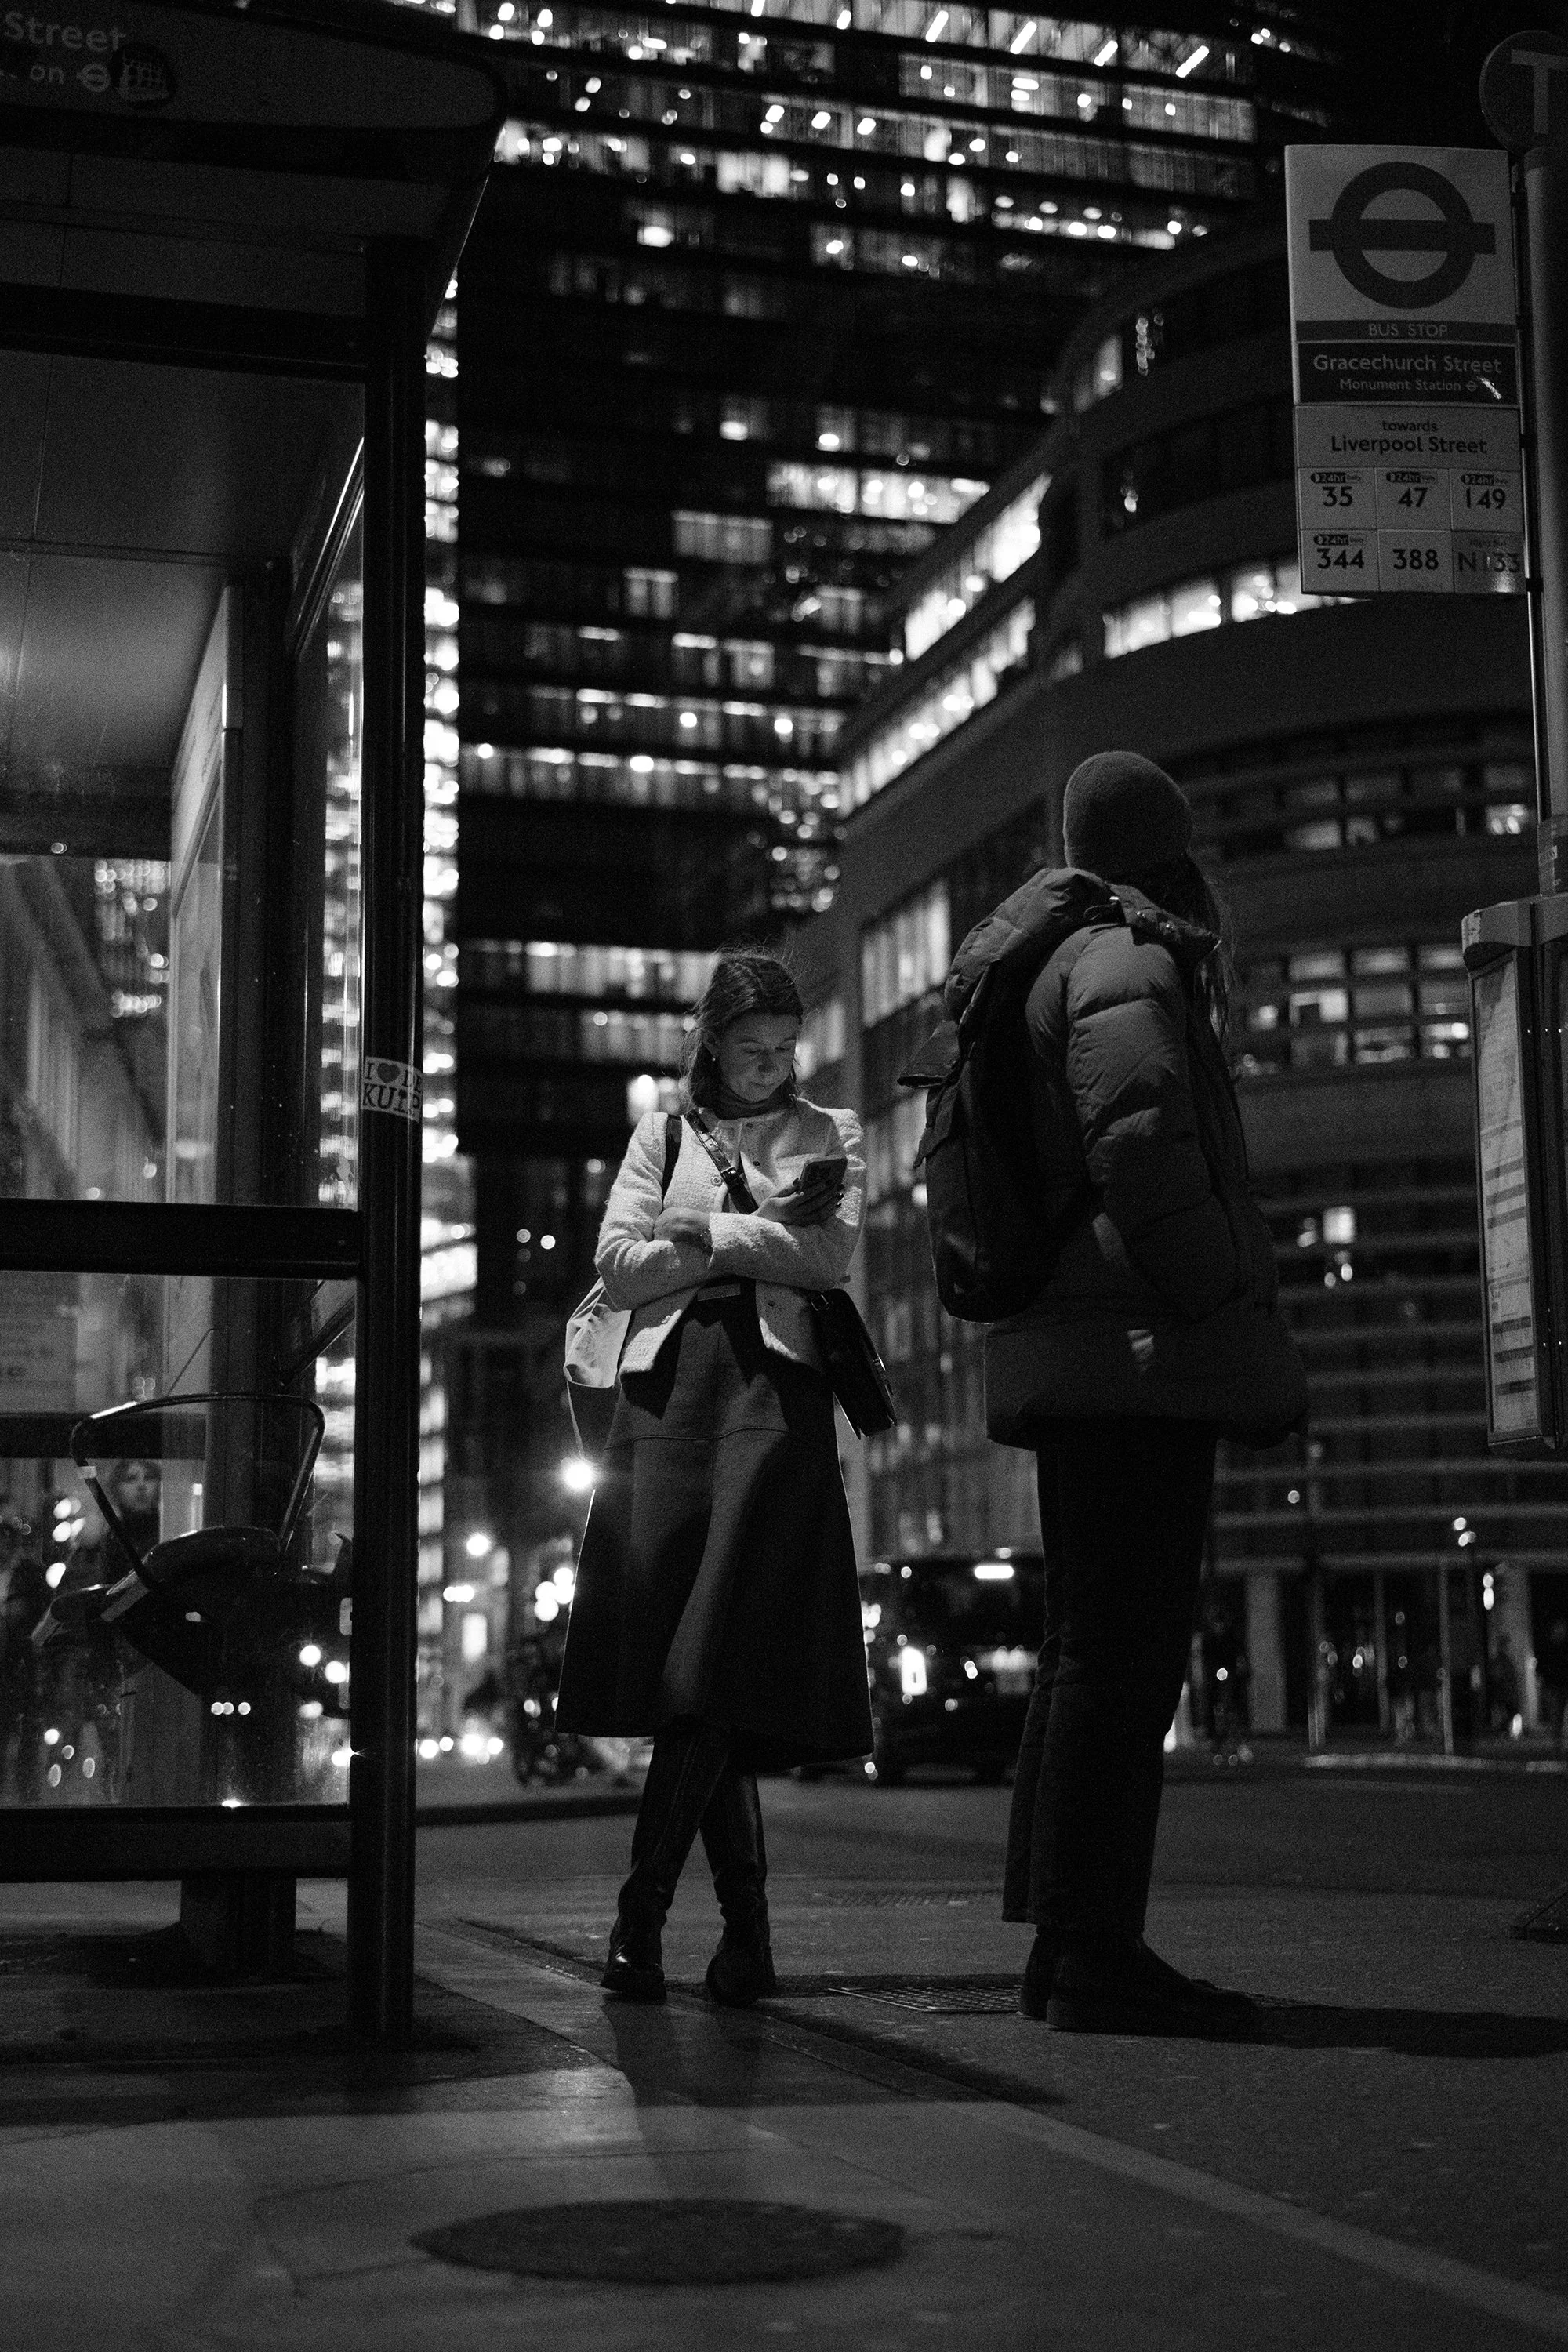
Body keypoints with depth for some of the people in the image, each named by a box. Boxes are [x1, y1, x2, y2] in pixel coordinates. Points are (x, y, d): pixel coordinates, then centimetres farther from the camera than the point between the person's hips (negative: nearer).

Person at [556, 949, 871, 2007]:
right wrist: (762, 1235, 1)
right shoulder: (663, 1133, 21)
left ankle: (642, 1911, -14)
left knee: (721, 1657, -15)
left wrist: (707, 1231, 1)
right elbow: (618, 1265, 7)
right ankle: (746, 1916, 2)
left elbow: (831, 1255, 2)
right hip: (669, 1383, 2)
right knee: (671, 1645, -6)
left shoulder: (831, 1134, 18)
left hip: (776, 1384, -2)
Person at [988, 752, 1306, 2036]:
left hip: (1077, 1359, 10)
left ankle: (1071, 1942, 17)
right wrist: (1241, 1321, -17)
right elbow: (1144, 1149, -22)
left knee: (1092, 1646, 12)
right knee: (1125, 1651, -10)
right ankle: (1097, 1949, -9)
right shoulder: (1128, 964, -7)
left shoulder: (1059, 964, 23)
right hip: (1137, 1354, -10)